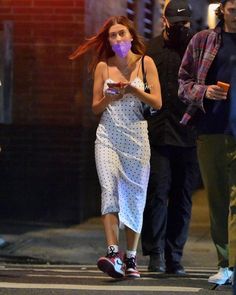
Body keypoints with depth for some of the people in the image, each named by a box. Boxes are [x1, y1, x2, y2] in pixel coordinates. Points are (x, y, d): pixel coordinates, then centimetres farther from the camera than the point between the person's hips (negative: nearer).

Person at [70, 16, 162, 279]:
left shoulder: (145, 62, 5)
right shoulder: (103, 66, 9)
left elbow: (157, 102, 0)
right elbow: (96, 107, 12)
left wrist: (134, 90, -15)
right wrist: (109, 98, -8)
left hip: (136, 137, 0)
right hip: (108, 136, 0)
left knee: (134, 196, 2)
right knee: (109, 190, -17)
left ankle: (130, 258, 12)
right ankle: (113, 253, -28)